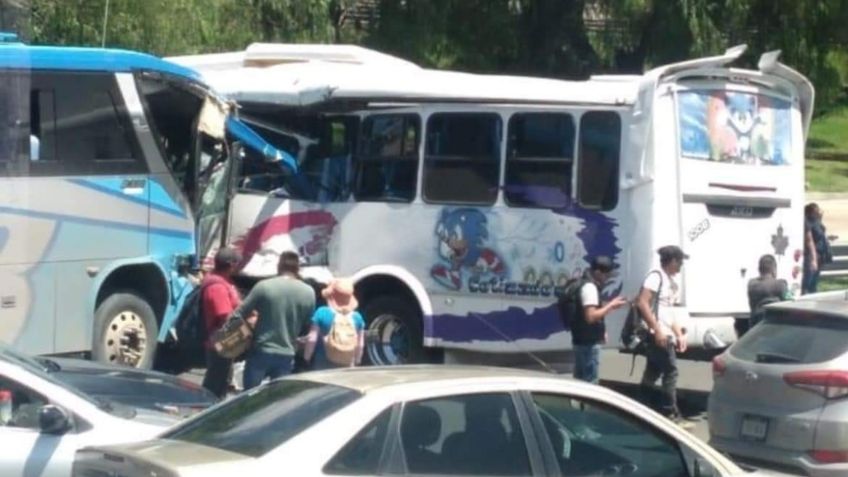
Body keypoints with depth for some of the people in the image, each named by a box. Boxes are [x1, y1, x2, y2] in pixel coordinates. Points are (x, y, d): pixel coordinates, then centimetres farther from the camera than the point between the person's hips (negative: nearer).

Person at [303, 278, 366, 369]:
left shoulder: (322, 313, -10)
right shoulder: (357, 317, -2)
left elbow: (312, 339, -10)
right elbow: (360, 345, 4)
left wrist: (307, 357, 4)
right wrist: (356, 361, 18)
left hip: (323, 365, -2)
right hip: (346, 367, 2)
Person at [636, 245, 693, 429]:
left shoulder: (672, 283, 19)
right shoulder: (656, 276, -10)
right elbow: (642, 303, -18)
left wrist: (679, 335, 15)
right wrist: (657, 330, -22)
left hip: (666, 335, 9)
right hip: (657, 335, -9)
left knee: (652, 374, 12)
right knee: (670, 372, -8)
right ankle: (671, 416, -3)